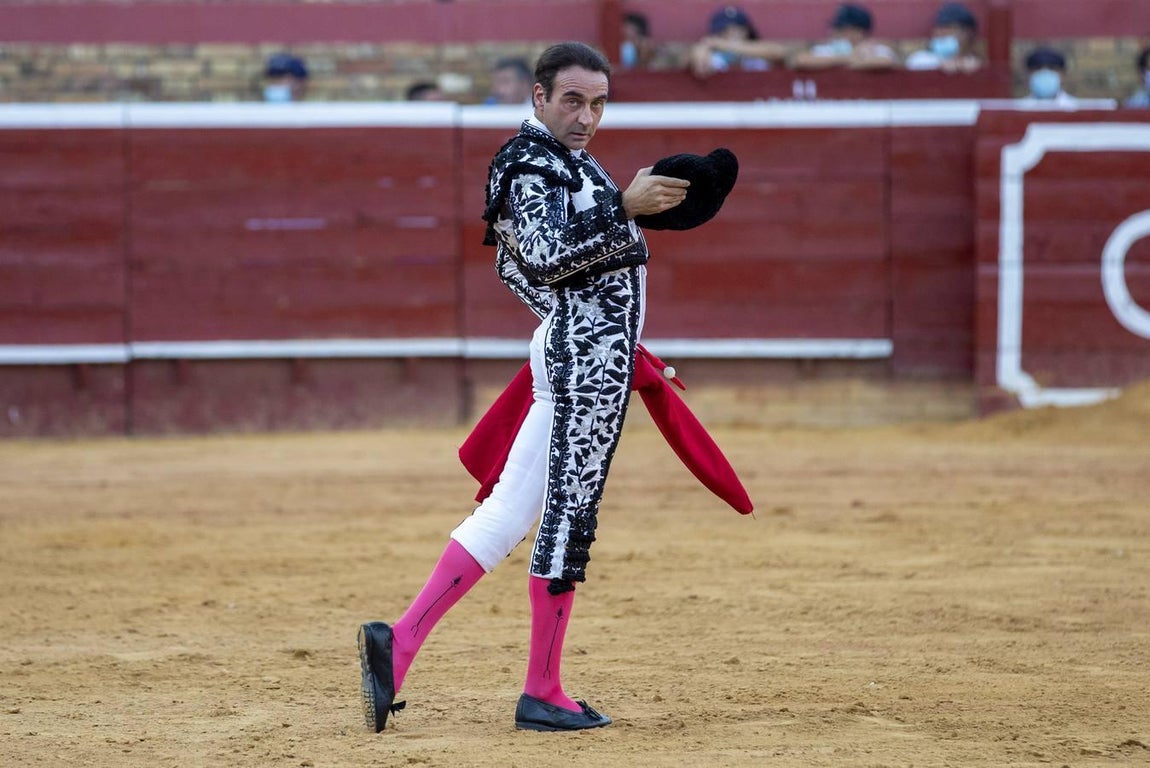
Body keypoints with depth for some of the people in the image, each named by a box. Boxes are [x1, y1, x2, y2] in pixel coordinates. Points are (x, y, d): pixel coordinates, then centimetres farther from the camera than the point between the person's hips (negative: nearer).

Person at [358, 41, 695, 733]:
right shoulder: (534, 163, -12)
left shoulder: (558, 157, 19)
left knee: (511, 511, 7)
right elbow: (544, 260, -25)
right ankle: (543, 694, -1)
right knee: (570, 514, -5)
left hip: (571, 348, 10)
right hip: (589, 347, -10)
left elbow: (515, 264, 26)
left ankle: (400, 642, 2)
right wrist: (625, 209, -25)